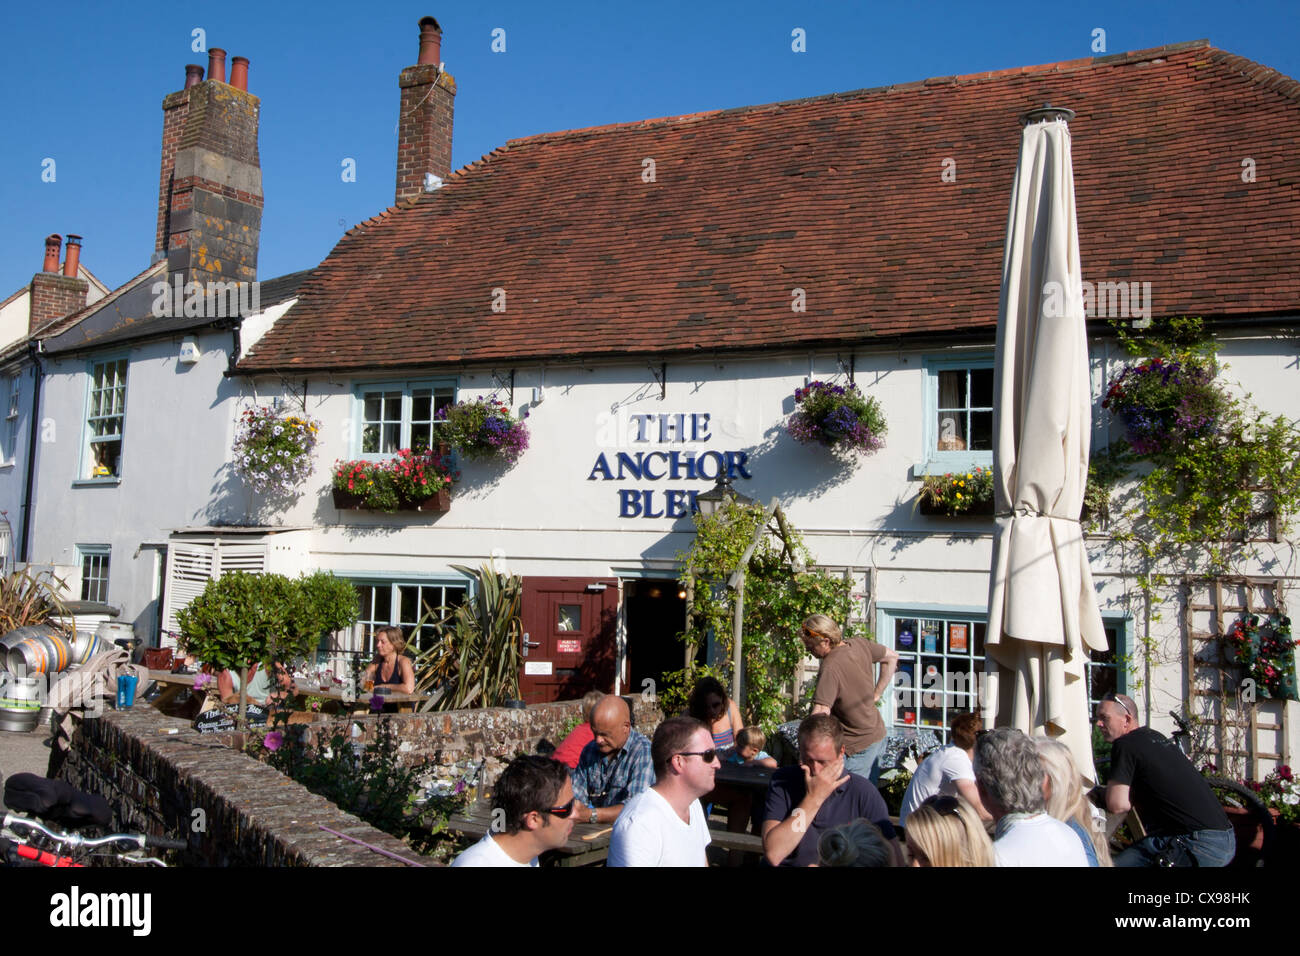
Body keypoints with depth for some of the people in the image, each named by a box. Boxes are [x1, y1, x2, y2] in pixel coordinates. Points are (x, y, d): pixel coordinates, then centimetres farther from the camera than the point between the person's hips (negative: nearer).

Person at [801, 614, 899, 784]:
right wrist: (876, 694, 14)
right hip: (878, 735, 9)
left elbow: (821, 714, -35)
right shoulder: (860, 644, -3)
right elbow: (892, 657, 15)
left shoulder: (830, 669, -27)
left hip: (857, 747, -9)